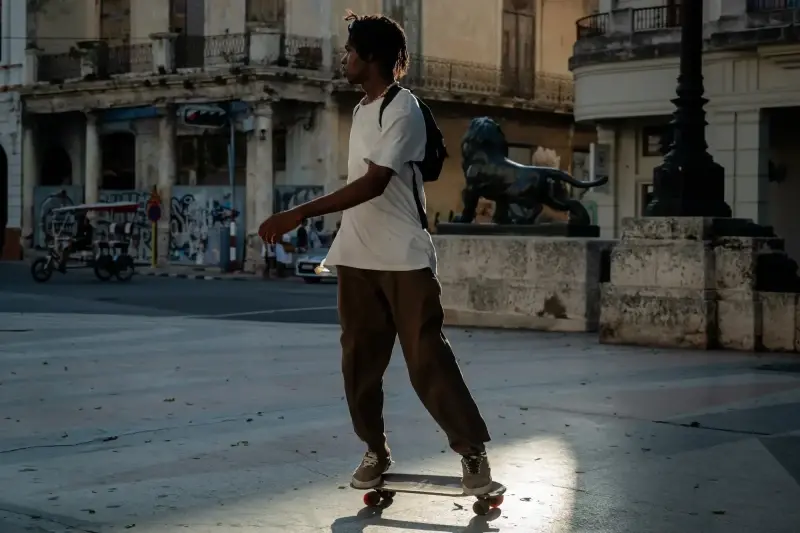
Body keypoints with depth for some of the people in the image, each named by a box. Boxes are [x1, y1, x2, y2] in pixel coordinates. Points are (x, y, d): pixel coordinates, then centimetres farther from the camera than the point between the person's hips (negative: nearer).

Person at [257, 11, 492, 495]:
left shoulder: (402, 110, -14)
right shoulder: (362, 109, 14)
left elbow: (375, 183, -24)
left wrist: (299, 214, -27)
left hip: (405, 258, -8)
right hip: (358, 258, 8)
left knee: (427, 359, -6)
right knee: (359, 360, 7)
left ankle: (473, 450, 6)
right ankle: (376, 451, 18)